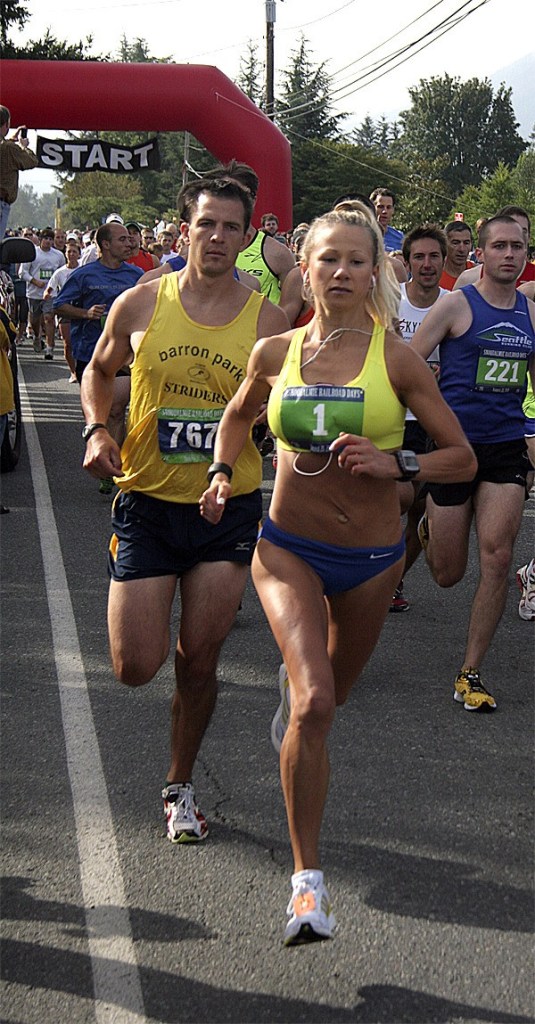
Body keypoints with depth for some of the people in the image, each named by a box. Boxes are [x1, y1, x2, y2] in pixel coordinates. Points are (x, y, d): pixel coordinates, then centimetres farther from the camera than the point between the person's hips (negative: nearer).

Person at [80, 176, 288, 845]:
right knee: (136, 667, -4)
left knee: (198, 663, 7)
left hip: (230, 508, 0)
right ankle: (141, 601, 33)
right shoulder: (140, 305, -3)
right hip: (147, 502, 0)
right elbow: (99, 371, 14)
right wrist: (97, 430, -4)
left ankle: (180, 787, 30)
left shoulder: (268, 321, -4)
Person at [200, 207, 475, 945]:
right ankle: (307, 879, -11)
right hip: (288, 547, -1)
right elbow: (240, 414, 20)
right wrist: (223, 474, 4)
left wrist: (395, 463, -21)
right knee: (314, 703, -20)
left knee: (330, 693, 21)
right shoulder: (274, 353, -3)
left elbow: (463, 459, -4)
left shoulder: (397, 360, -9)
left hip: (371, 557, 1)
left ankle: (292, 680, 62)